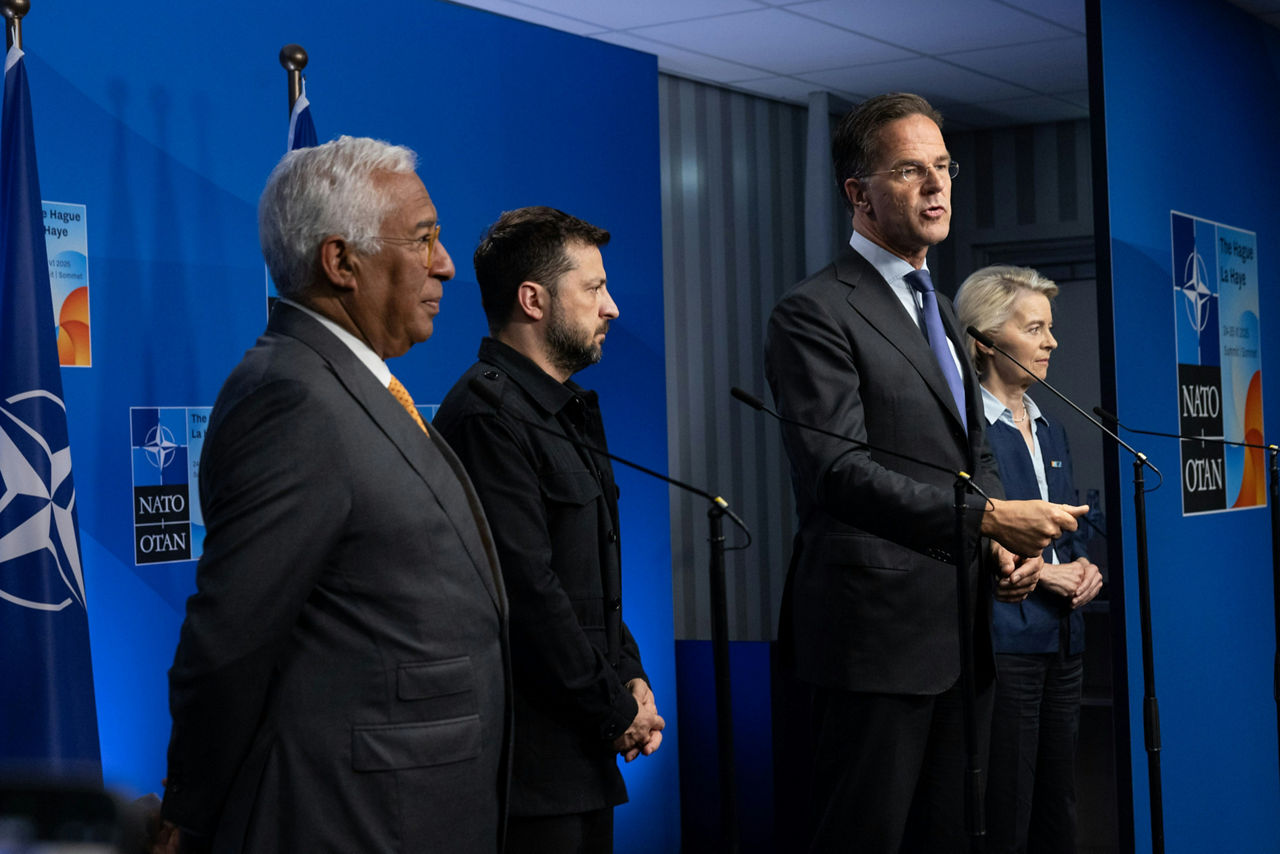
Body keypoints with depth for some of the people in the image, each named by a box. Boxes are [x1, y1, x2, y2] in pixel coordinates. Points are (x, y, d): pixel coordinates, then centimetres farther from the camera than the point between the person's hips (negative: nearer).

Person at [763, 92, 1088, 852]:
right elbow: (838, 471, -20)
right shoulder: (816, 313, -10)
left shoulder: (938, 310, 20)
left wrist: (1007, 545, 3)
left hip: (962, 632, 9)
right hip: (878, 634, -8)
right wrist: (988, 518, -24)